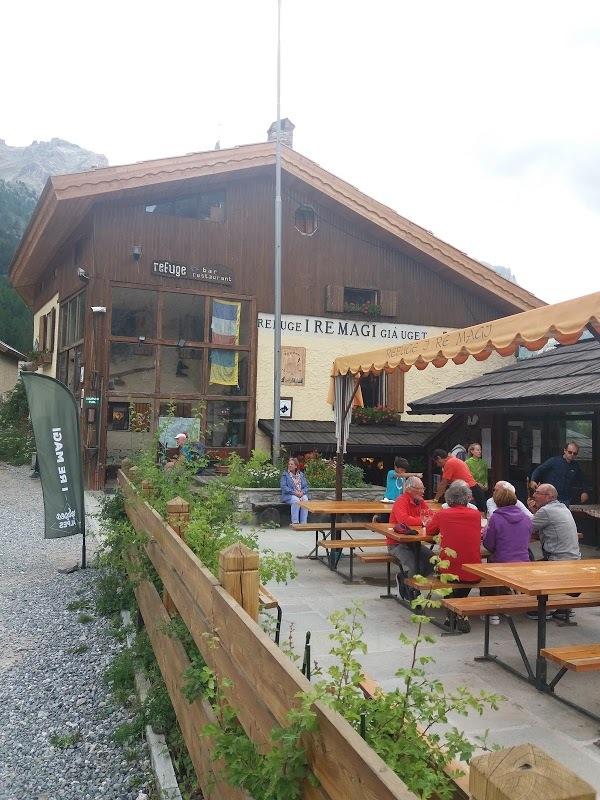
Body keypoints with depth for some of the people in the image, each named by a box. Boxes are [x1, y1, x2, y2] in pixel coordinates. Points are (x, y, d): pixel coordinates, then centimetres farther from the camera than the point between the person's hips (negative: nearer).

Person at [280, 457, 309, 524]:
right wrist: (294, 492, -18)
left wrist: (302, 492, -11)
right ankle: (295, 522, -31)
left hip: (301, 494, 3)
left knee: (305, 500, -31)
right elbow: (284, 487, -7)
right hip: (289, 495, -3)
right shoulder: (285, 475, 5)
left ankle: (303, 523, -29)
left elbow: (306, 486, 11)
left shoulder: (301, 474, 17)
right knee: (296, 500, -36)